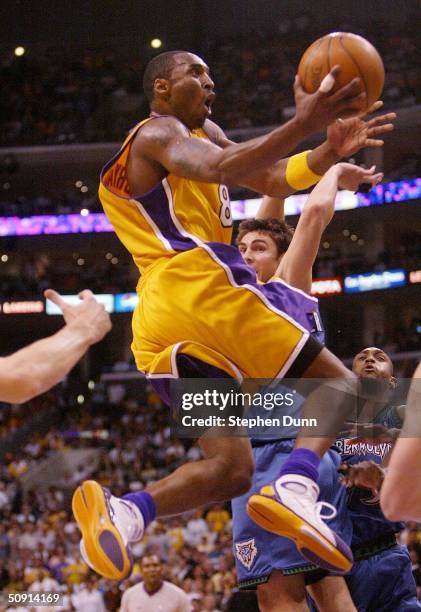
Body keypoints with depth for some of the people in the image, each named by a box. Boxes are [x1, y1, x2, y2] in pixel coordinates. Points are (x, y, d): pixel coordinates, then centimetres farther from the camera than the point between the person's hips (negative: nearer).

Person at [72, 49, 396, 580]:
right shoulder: (160, 133, 4)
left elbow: (274, 180, 25)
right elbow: (217, 168, -20)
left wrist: (333, 147, 7)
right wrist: (304, 123, -29)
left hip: (157, 318, 9)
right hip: (200, 286, -9)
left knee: (230, 468, 3)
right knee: (336, 384, 1)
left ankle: (126, 513, -20)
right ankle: (298, 486, -23)